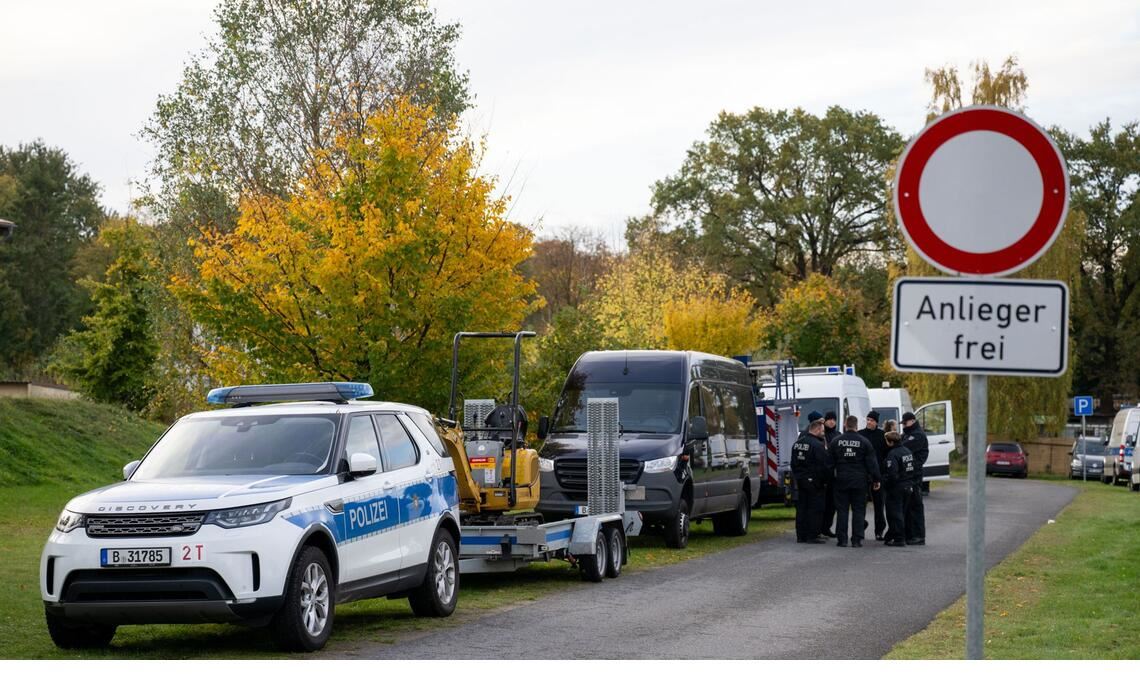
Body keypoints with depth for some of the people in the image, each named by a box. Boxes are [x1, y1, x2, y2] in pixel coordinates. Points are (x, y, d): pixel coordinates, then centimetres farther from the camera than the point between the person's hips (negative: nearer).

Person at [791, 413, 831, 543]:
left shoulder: (798, 443, 10)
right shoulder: (817, 445, -17)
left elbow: (794, 463, 18)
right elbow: (826, 464, -17)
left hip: (800, 480, 8)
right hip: (813, 482, -8)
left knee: (801, 508, 11)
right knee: (815, 508, -2)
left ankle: (801, 535, 13)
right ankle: (813, 535, -3)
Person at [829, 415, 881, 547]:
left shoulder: (836, 441, 0)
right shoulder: (864, 442, -2)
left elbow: (829, 461, 5)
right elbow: (872, 462, -1)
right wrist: (876, 479, 5)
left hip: (841, 481, 1)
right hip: (859, 481, -1)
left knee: (842, 510, 5)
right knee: (858, 510, 3)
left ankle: (842, 539, 3)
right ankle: (857, 540, 0)